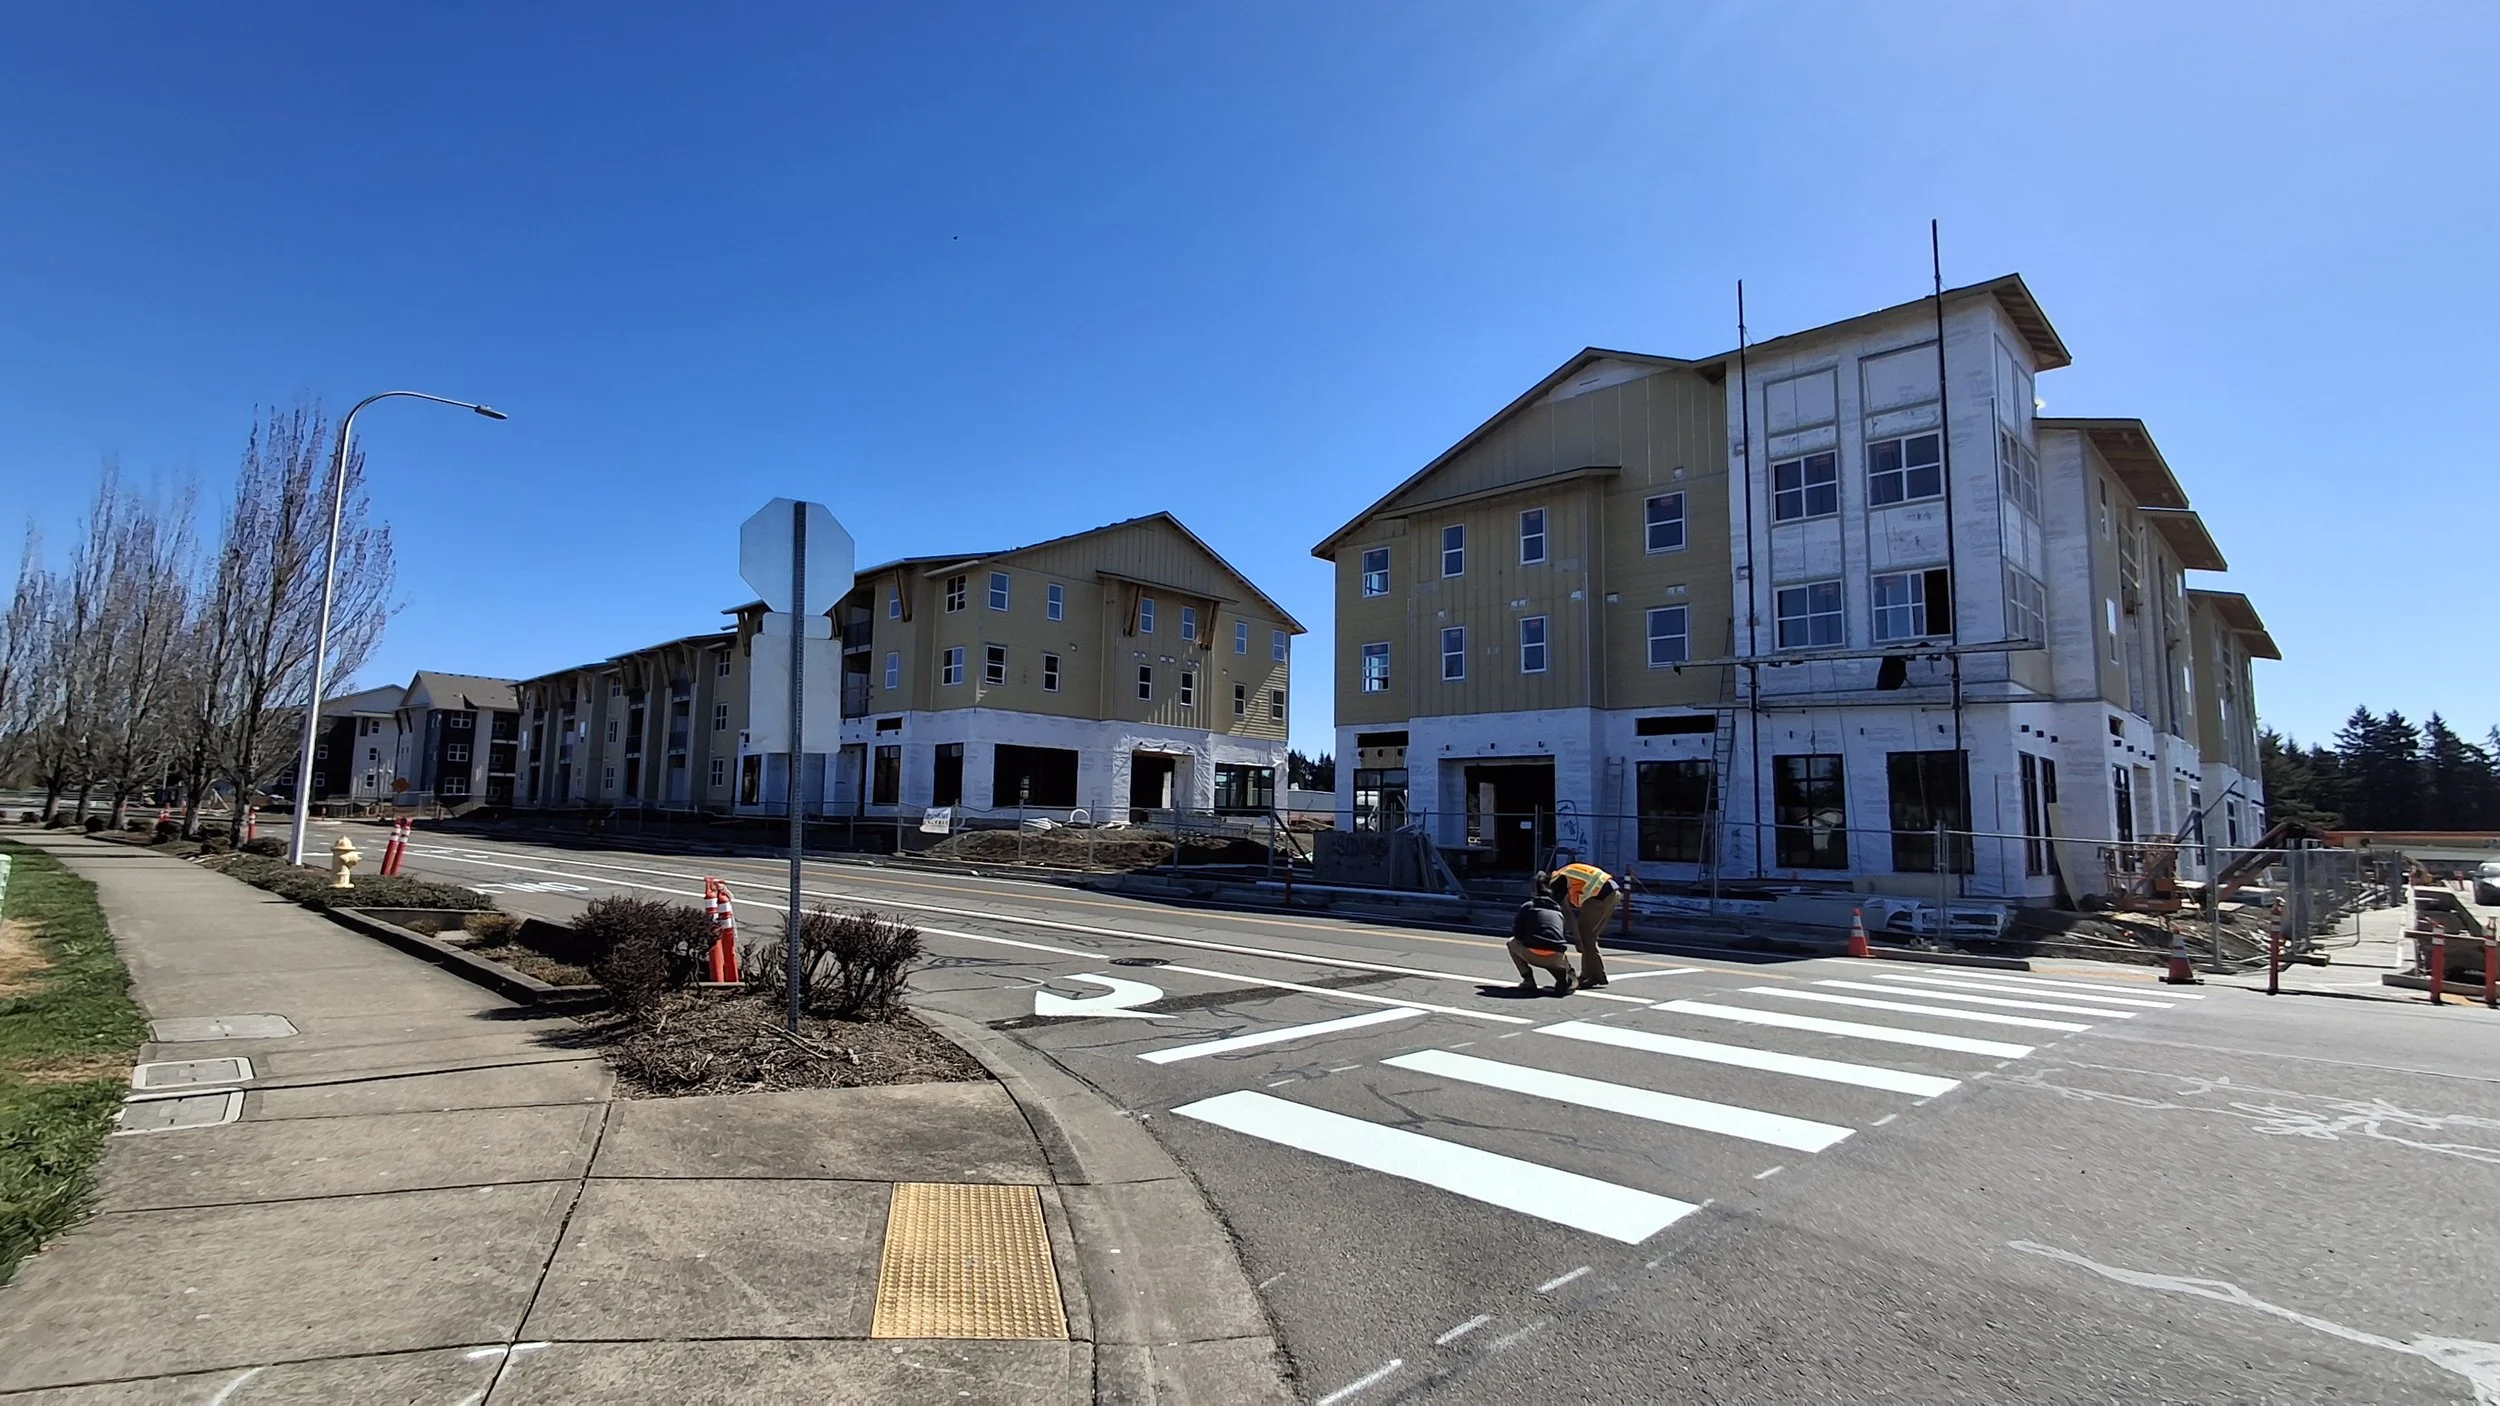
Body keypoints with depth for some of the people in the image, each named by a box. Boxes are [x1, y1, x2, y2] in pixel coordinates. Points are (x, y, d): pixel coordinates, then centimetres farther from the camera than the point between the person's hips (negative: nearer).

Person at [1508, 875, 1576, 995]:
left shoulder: (1527, 906, 17)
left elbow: (1516, 933, 12)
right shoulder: (1558, 911, 26)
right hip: (1556, 958, 2)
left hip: (1532, 955, -2)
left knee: (1512, 942, 28)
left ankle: (1528, 979, 13)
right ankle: (1562, 973, 0)